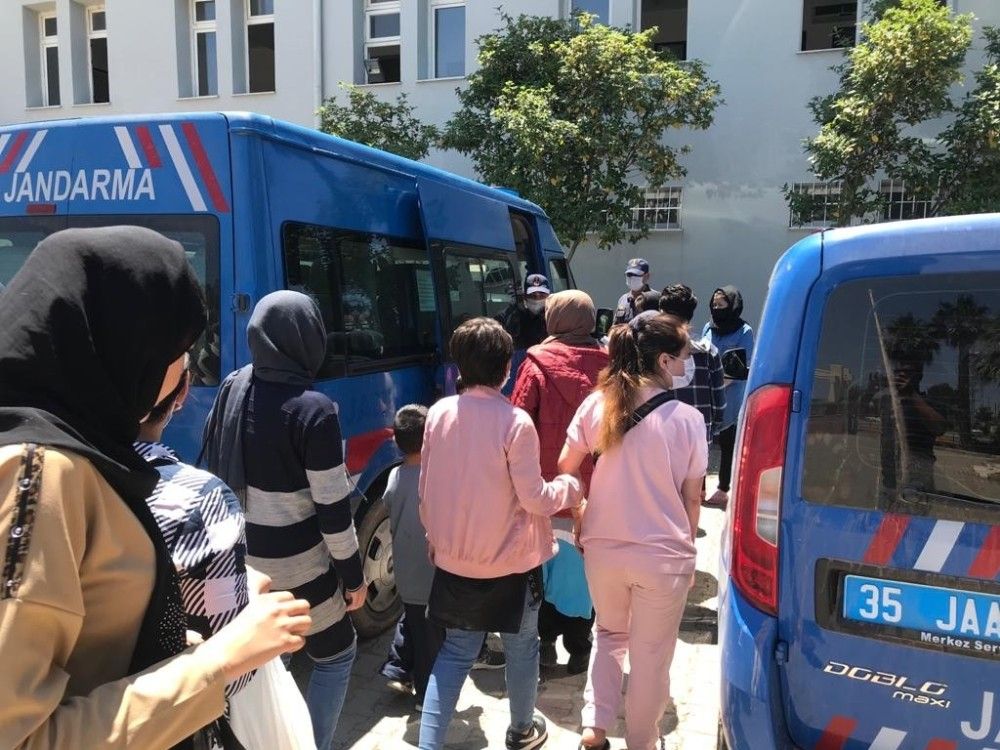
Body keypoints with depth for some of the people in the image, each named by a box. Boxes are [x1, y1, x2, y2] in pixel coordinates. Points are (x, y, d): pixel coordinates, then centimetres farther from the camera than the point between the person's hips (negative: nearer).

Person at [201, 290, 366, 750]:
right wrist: (353, 573, -7)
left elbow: (215, 470, 9)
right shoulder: (312, 409, -21)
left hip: (240, 556, 6)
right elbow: (332, 505, -18)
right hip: (295, 563, -6)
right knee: (335, 655, 16)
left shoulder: (231, 389, -1)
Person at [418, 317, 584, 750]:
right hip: (511, 561, -4)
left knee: (455, 651, 18)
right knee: (521, 649, 19)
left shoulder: (438, 414, -5)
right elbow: (534, 498, -15)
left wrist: (435, 538, 17)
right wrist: (570, 488, 5)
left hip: (454, 559, 4)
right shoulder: (515, 422, -20)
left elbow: (426, 490, 3)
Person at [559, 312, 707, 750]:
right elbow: (691, 499, -4)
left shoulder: (596, 405, -6)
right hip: (663, 556, -3)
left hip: (602, 547, 3)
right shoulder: (687, 418, -12)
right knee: (651, 656, 17)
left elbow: (565, 469, 1)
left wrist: (581, 516, 16)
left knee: (609, 634, 28)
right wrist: (687, 549, 11)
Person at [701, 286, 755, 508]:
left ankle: (723, 491, 13)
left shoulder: (744, 332, -5)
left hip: (729, 399, -4)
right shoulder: (709, 328, 11)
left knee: (727, 444, 5)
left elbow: (742, 368, -9)